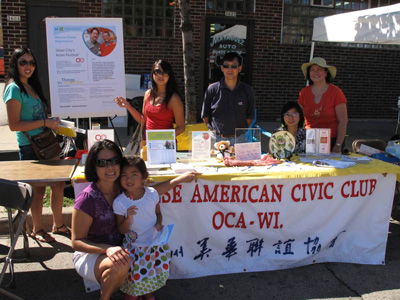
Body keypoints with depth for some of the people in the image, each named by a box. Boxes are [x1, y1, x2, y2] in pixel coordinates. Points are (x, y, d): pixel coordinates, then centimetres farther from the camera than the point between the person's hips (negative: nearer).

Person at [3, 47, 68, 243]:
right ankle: (37, 229, 23)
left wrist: (52, 124, 6)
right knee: (38, 188, 4)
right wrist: (45, 122, -18)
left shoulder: (31, 86, 12)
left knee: (58, 183, 10)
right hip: (29, 147, -8)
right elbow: (14, 125, -18)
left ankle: (58, 224, 25)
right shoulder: (14, 89, -13)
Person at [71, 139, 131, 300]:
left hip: (117, 249, 6)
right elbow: (76, 242, -15)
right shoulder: (87, 198, -20)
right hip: (89, 255, -6)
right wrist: (107, 249, -32)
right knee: (121, 264, -35)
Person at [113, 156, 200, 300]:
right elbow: (122, 230, -9)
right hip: (134, 246, -2)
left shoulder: (152, 193, -9)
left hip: (155, 242, 3)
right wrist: (128, 217, -28)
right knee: (136, 275, -5)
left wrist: (159, 224, -12)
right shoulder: (119, 203, -16)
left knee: (159, 270, 6)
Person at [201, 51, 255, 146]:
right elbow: (205, 115, 8)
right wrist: (213, 131, 3)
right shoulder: (212, 89, 2)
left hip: (239, 139, 1)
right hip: (217, 138, 0)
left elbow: (250, 117, 9)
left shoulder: (247, 90, 5)